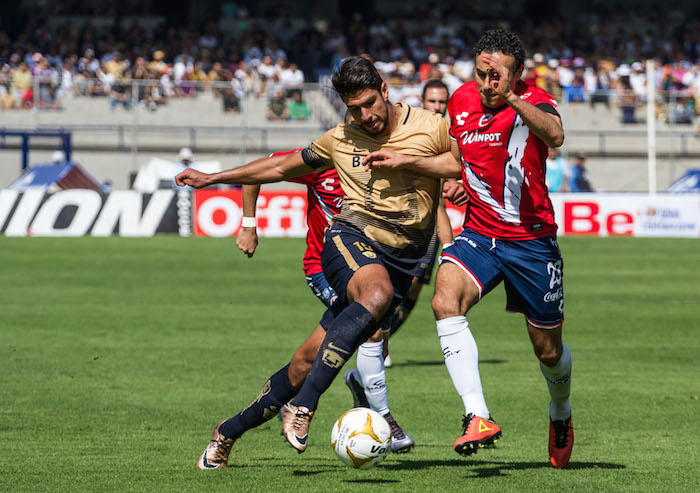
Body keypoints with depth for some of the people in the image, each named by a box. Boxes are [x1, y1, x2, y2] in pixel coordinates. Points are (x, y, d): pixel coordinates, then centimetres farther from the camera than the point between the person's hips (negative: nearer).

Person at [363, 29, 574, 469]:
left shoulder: (534, 102, -15)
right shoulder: (462, 101, 2)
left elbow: (555, 136, -40)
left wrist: (512, 98, -54)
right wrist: (404, 162, 11)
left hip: (532, 241, -3)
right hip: (479, 234, 4)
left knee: (548, 350, 9)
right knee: (446, 301, -28)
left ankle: (561, 415, 44)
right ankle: (478, 418, -34)